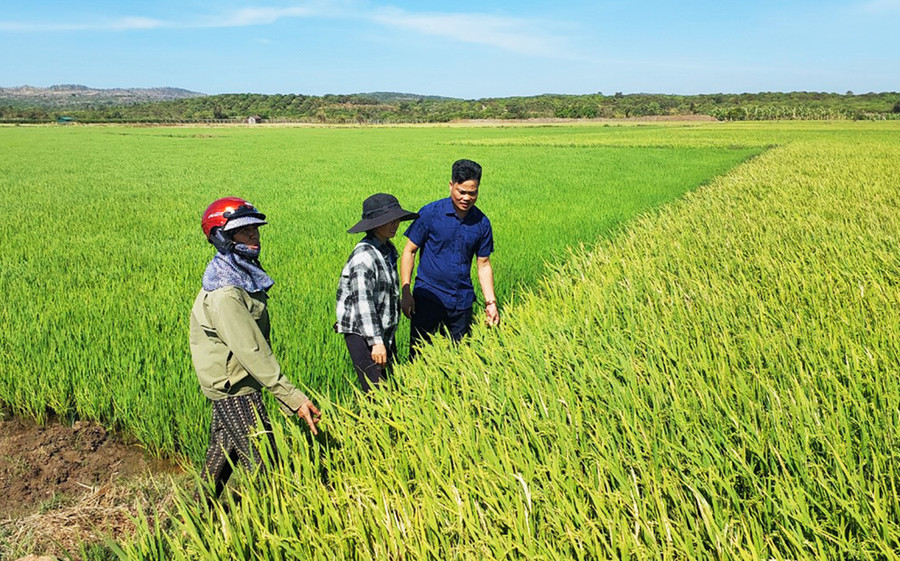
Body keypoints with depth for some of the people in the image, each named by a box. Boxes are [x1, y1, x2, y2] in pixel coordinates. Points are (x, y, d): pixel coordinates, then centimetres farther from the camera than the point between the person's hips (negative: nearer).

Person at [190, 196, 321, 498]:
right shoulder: (225, 294, -26)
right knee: (263, 464, -3)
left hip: (229, 385, 10)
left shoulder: (240, 274, 6)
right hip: (234, 388, -10)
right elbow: (252, 352, -30)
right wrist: (292, 398, -31)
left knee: (224, 451, 24)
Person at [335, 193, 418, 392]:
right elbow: (363, 302, -24)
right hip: (362, 333, -9)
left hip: (385, 330, 9)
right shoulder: (364, 256, -20)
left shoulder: (388, 249, 9)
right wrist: (376, 342, -26)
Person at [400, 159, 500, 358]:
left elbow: (484, 265, 10)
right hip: (427, 296, -3)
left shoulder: (482, 223, 3)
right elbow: (409, 251, -2)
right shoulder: (430, 213, -7)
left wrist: (490, 302, 4)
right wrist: (405, 292, -9)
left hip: (462, 302, 3)